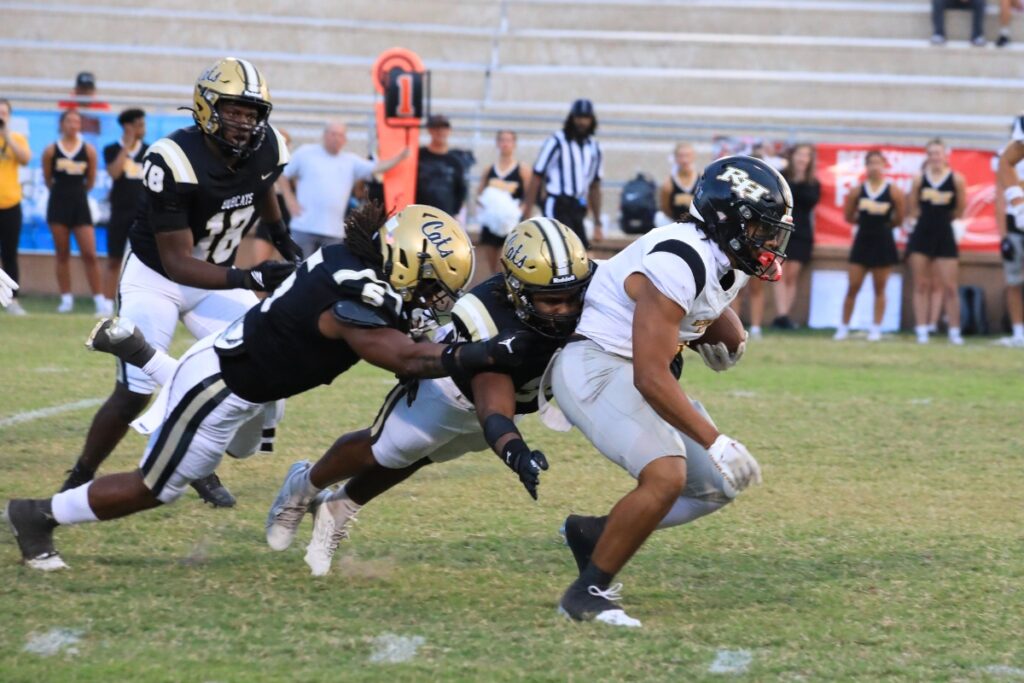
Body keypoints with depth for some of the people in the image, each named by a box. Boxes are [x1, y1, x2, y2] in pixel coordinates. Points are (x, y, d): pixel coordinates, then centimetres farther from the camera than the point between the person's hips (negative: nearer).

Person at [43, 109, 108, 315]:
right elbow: (47, 179, 9)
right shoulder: (51, 150, -1)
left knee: (90, 254, -4)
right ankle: (66, 299, 10)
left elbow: (91, 181, 8)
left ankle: (100, 299, -1)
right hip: (58, 204, 0)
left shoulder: (89, 150, -1)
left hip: (80, 203, 0)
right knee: (62, 254, 5)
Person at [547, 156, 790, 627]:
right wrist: (714, 442, -28)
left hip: (642, 376, 10)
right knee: (666, 476, -27)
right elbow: (650, 377, -29)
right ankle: (587, 595, -13)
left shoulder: (731, 265, 3)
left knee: (717, 486, 9)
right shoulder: (679, 264, -27)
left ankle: (594, 534, 22)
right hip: (595, 368, -10)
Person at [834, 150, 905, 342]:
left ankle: (876, 328, 10)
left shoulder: (893, 191, -4)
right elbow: (848, 216, 9)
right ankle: (844, 327, 10)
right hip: (862, 240, 1)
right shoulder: (857, 191, 1)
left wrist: (882, 223, 6)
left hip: (883, 242, -1)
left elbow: (898, 219, 3)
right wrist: (866, 220, 4)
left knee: (879, 289, 4)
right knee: (853, 287, 2)